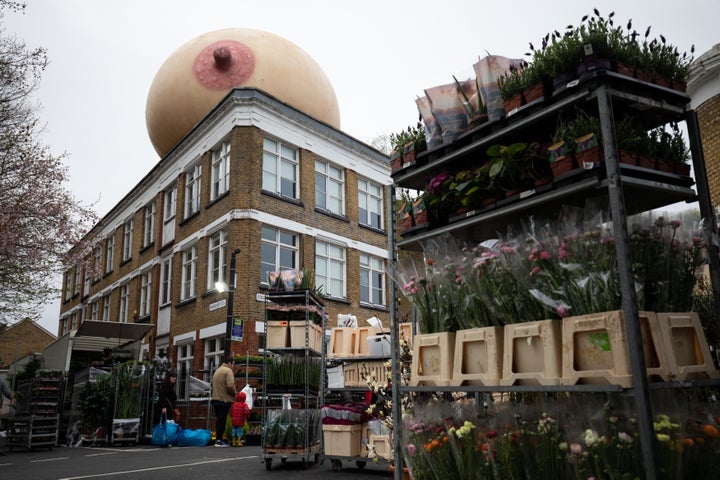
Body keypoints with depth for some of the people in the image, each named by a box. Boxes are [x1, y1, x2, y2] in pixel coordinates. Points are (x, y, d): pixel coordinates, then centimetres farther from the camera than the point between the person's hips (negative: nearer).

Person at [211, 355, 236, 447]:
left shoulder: (217, 370, 17)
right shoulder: (228, 371, -12)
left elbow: (212, 384, 23)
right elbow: (230, 385, -23)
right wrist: (234, 393, -7)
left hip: (215, 399, 9)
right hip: (224, 400, -9)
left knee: (219, 420, 14)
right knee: (222, 420, -4)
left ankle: (218, 439, 19)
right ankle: (219, 440, -2)